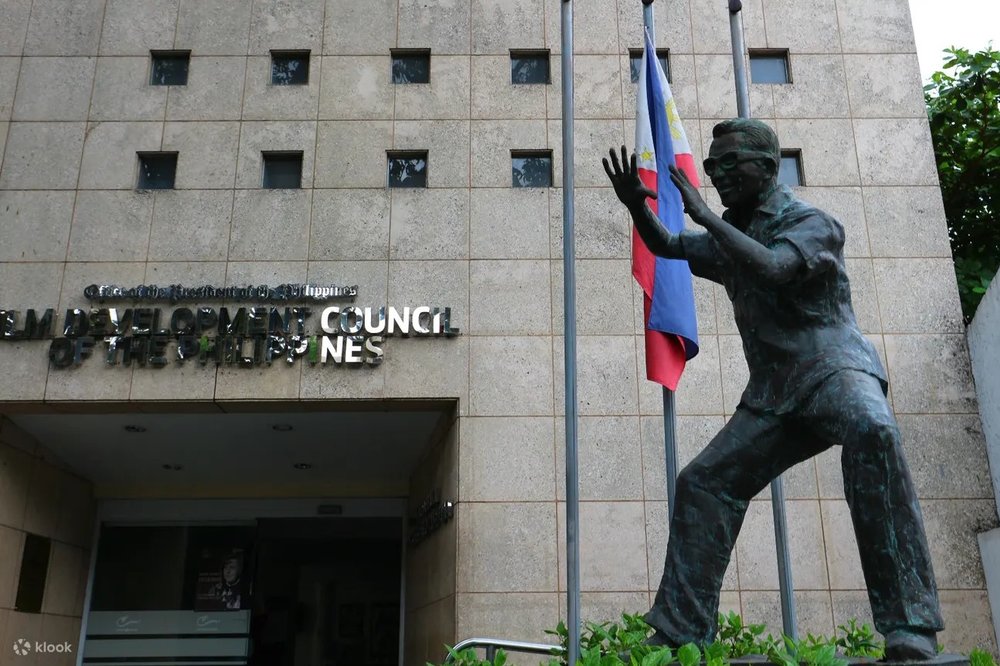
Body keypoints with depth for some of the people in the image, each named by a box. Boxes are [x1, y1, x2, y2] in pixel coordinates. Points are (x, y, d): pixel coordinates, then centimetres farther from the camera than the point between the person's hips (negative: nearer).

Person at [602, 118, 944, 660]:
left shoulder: (809, 222, -3)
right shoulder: (731, 236, 19)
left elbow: (772, 267, -25)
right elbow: (665, 246, 30)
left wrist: (705, 215, -17)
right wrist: (637, 207, 10)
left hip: (831, 368, -7)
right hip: (773, 393, 7)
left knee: (872, 433, -39)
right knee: (703, 481, -2)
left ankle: (911, 631, -41)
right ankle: (679, 634, 1)